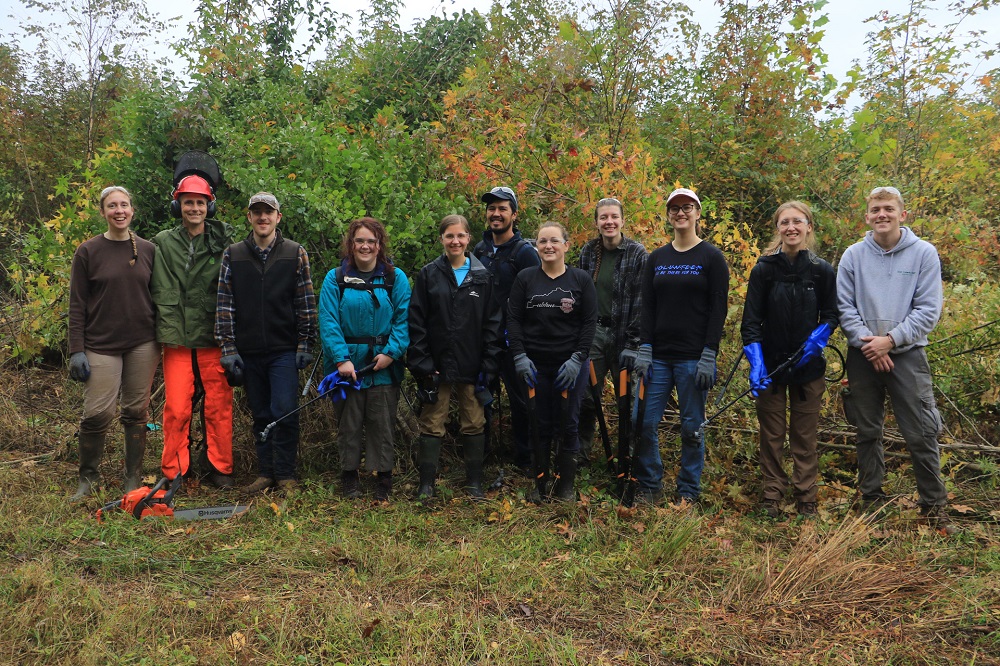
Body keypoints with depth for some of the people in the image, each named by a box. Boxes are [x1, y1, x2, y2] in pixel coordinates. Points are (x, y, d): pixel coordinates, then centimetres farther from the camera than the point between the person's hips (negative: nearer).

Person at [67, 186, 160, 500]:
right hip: (102, 344, -2)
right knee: (97, 412, -7)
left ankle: (133, 479, 17)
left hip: (143, 344, 2)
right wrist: (77, 350, -5)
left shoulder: (148, 250, 8)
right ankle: (88, 477, 14)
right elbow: (77, 304, 0)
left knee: (137, 411, 6)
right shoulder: (88, 251, 2)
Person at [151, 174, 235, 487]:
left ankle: (220, 468, 17)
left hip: (214, 338, 0)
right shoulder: (164, 243, 8)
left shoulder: (224, 242, 6)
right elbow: (162, 293, 5)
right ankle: (173, 471, 13)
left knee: (219, 406, 3)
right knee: (176, 408, -1)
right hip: (177, 338, 0)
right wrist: (170, 328, -5)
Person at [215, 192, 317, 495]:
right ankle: (265, 472, 21)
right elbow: (224, 305, 5)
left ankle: (285, 474, 5)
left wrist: (305, 345, -1)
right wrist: (228, 348, -1)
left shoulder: (296, 254, 2)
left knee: (285, 411, -8)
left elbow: (306, 304, 3)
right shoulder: (232, 255, 6)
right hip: (248, 352, 2)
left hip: (284, 351, -2)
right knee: (260, 414, 10)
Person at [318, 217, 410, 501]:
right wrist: (341, 358, -17)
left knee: (382, 423, 6)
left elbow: (403, 319, -3)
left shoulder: (395, 278, 3)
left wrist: (391, 352, -14)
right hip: (348, 365, 0)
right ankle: (349, 475, 24)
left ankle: (384, 477, 18)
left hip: (384, 365, 0)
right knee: (349, 423, 9)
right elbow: (329, 321, -7)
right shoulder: (335, 279, 1)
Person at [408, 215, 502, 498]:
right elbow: (416, 321, -1)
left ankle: (474, 483, 21)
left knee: (474, 425, 8)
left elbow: (492, 323, 4)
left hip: (472, 367, 1)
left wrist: (488, 366, -3)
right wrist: (421, 363, -9)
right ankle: (426, 484, 16)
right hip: (437, 365, -1)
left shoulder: (482, 276, 5)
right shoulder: (428, 274, 2)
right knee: (432, 425, 5)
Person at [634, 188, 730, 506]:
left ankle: (688, 493, 16)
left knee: (692, 426, 3)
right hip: (658, 357, 4)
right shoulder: (656, 258, 13)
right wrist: (644, 350, -1)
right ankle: (649, 487, 14)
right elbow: (647, 308, 10)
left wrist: (709, 356, -12)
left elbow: (718, 309, -5)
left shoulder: (711, 257, 1)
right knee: (643, 422, -1)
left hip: (694, 357, -4)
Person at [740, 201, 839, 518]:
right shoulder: (764, 269, -5)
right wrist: (756, 364, -19)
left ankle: (806, 499, 18)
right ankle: (772, 496, 17)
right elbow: (751, 322, -7)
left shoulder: (821, 270, -1)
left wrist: (816, 340, -11)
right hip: (770, 366, -1)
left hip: (808, 366, 1)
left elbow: (831, 315, 9)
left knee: (805, 436, 8)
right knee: (771, 435, 6)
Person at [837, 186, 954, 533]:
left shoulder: (924, 253, -2)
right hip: (863, 356, 2)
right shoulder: (853, 255, 3)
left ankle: (934, 506, 11)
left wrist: (890, 339, -15)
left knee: (922, 434, -2)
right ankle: (871, 500, 23)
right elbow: (844, 307, 1)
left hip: (907, 354, -2)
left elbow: (928, 310, -6)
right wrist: (866, 342, -12)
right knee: (867, 432, 11)